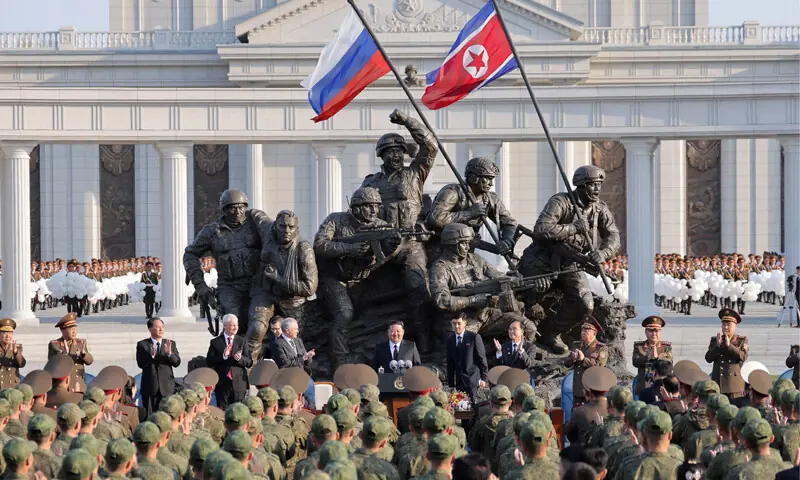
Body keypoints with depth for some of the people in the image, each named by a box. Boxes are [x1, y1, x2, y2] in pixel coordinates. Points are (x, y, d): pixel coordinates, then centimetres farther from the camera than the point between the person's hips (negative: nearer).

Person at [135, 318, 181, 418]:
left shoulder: (171, 344, 9)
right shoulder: (142, 345, 2)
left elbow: (177, 363, 0)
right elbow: (140, 363, -9)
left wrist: (169, 353, -19)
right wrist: (151, 355, -26)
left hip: (167, 387, 1)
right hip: (150, 387, -1)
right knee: (149, 417, 2)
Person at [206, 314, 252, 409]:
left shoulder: (242, 342, 8)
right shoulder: (215, 342, 3)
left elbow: (249, 362, 3)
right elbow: (209, 362, -4)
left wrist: (240, 359, -18)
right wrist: (222, 356, -20)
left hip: (239, 383, 1)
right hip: (222, 383, -1)